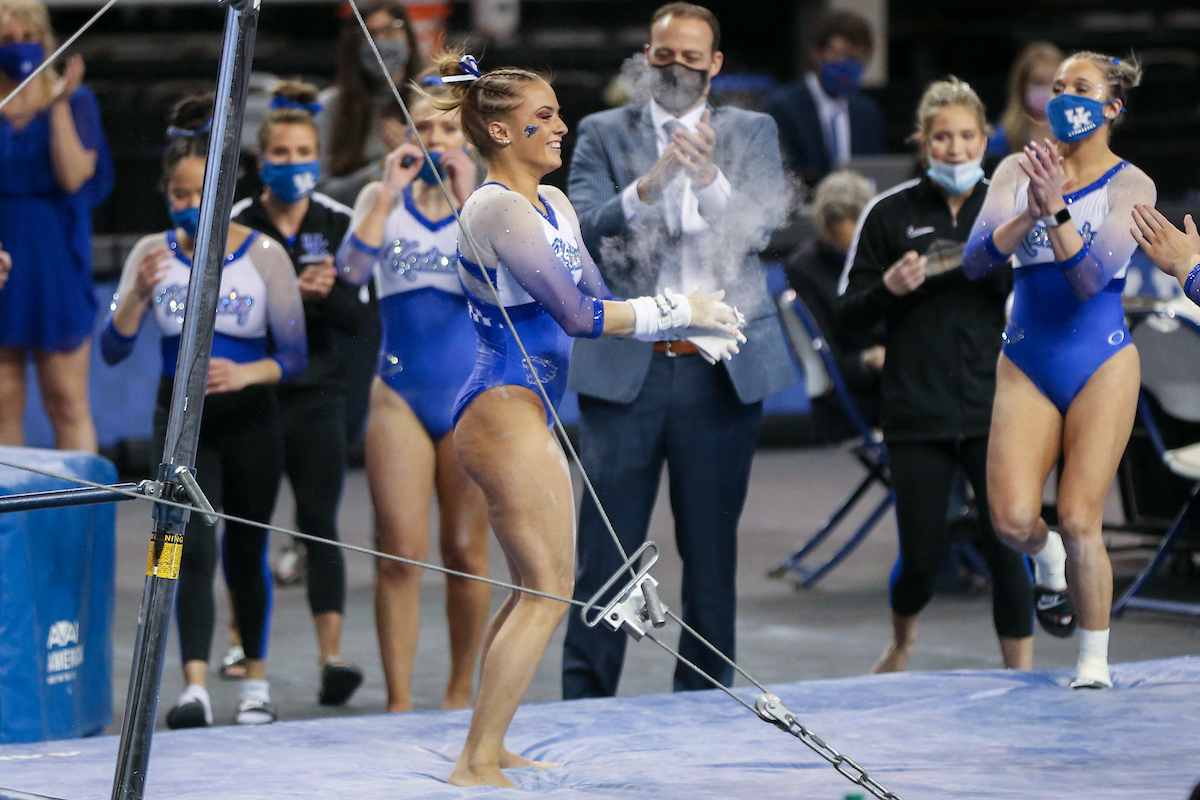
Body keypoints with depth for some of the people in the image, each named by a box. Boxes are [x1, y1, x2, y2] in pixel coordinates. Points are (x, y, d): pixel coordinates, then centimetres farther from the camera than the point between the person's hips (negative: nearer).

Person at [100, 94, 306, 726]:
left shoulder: (264, 255, -7)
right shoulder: (152, 254, -2)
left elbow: (295, 353, -5)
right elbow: (112, 349, -5)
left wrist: (246, 373, -25)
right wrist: (139, 294, -22)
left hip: (249, 418, 0)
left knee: (246, 552, 11)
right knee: (195, 548, -15)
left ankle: (255, 680, 29)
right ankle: (194, 688, -22)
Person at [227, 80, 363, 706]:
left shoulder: (337, 224, 3)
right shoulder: (236, 225, -3)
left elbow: (353, 319, 1)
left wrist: (328, 293, -20)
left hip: (317, 391, 1)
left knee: (319, 522, -7)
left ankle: (331, 655, -13)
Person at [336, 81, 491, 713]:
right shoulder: (383, 199, 7)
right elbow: (353, 268, -11)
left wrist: (465, 198, -16)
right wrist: (390, 191, -12)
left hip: (472, 396, 0)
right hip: (399, 395, 0)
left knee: (464, 552, 4)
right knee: (400, 554, -6)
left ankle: (460, 691, 17)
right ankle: (399, 699, -3)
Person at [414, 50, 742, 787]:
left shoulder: (552, 203, 14)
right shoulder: (498, 209, -16)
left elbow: (599, 300, 18)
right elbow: (577, 315, -21)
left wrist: (690, 329, 6)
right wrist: (679, 311, -15)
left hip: (527, 415, 10)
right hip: (504, 412, -10)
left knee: (540, 588, 16)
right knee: (548, 590, -10)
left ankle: (489, 748, 23)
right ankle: (477, 765, -9)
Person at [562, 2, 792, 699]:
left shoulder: (751, 132, 9)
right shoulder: (604, 133, 7)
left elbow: (762, 226, -5)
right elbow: (583, 225, -7)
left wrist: (709, 177, -23)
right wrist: (648, 184, -24)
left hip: (723, 371, 1)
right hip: (626, 368, -1)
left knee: (712, 549, 7)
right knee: (605, 551, -2)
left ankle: (703, 703, 15)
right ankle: (585, 704, 3)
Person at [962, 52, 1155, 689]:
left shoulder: (1130, 185, -5)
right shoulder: (1016, 171, 4)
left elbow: (1092, 277, -17)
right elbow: (974, 262, -8)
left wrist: (1056, 210, -29)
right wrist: (1029, 214, -23)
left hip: (1101, 365, -3)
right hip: (1026, 365, 3)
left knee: (1079, 520, -9)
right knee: (1013, 521, -10)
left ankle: (1095, 665, 7)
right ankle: (1048, 560, 27)